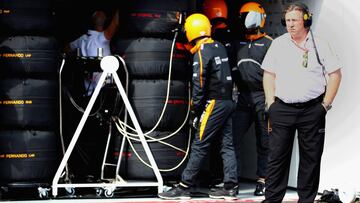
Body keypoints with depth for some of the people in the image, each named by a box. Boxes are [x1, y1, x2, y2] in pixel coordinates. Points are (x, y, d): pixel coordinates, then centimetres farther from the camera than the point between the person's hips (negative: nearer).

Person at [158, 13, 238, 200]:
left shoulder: (202, 52, -12)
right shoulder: (220, 47, 12)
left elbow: (199, 85, -13)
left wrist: (195, 111, -8)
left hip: (214, 104, -8)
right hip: (228, 101, 8)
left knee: (199, 146, -5)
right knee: (227, 145, 8)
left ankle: (184, 187, -3)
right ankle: (230, 187, 9)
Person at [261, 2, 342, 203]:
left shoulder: (320, 45, 1)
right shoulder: (278, 44, 7)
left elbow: (335, 74, 3)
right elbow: (269, 74, 11)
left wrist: (325, 104, -2)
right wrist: (271, 104, 2)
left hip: (312, 110, -1)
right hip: (282, 109, 1)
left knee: (311, 157, 4)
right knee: (277, 156, 2)